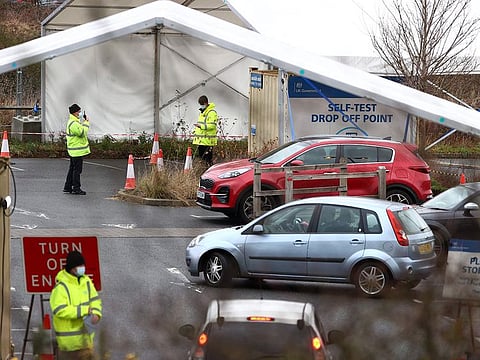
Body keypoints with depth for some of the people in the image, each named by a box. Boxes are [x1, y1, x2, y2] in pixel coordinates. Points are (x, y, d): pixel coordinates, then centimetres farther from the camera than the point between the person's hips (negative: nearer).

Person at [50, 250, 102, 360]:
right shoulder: (61, 286, -19)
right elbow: (59, 311, -26)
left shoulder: (86, 281, 5)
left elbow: (95, 300, 12)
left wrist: (96, 313, -10)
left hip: (86, 335, 8)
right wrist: (83, 310, -23)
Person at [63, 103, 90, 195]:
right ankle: (76, 188, -2)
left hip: (74, 151, 11)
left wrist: (85, 122, 7)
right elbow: (82, 132, -25)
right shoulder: (73, 124, -20)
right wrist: (86, 123, -15)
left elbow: (80, 129, 20)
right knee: (77, 170, -5)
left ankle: (67, 187, 21)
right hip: (77, 151, -11)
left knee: (72, 169, 15)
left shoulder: (74, 121, 15)